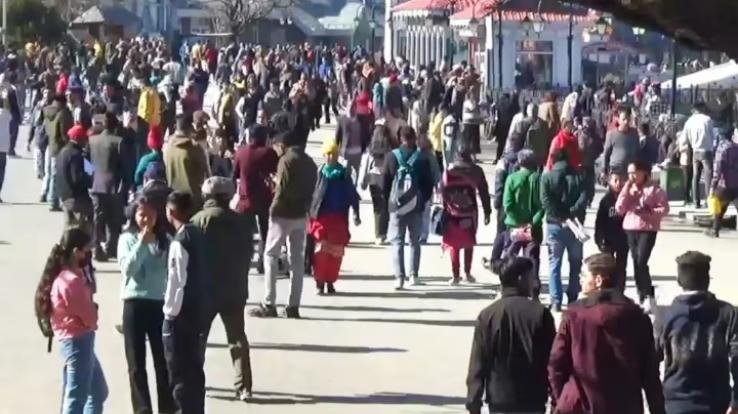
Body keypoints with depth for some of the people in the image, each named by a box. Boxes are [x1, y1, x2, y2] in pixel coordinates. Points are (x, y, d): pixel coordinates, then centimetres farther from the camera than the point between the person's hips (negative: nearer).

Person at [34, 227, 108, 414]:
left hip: (76, 339, 10)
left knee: (99, 392, 19)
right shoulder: (72, 281, -23)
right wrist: (93, 318, 3)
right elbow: (89, 316, -17)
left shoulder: (63, 276, 9)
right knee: (76, 397, -5)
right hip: (78, 340, -10)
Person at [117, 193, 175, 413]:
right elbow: (127, 269, -14)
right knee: (136, 363, 3)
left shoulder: (165, 239, 3)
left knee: (163, 360, 7)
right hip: (134, 303, -1)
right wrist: (142, 243, -18)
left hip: (159, 303, 1)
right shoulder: (127, 239, -1)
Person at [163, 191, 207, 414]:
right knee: (194, 370, 15)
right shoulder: (197, 235, 7)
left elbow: (177, 282, -20)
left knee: (180, 374, -1)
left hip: (180, 316, -8)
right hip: (197, 312, 8)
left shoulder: (179, 241, -18)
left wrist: (170, 312, -12)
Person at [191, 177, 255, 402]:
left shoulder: (199, 219, -9)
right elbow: (248, 254, 8)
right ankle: (243, 387, 2)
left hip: (205, 288, -3)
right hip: (235, 289, 3)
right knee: (238, 338, 8)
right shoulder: (242, 221, 3)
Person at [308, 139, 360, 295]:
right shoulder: (319, 171, -2)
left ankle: (330, 282, 17)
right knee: (321, 250, -6)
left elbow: (352, 194, 3)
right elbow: (310, 193, 0)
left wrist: (355, 214, -3)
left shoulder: (344, 173, 3)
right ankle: (320, 282, 4)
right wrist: (309, 213, -4)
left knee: (336, 251, 4)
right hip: (320, 215, -2)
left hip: (339, 217, 2)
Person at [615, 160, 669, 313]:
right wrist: (626, 190, -5)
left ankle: (649, 297, -7)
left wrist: (647, 212, -19)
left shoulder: (654, 189, -5)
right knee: (636, 264, 6)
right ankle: (642, 298, 12)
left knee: (641, 262, -17)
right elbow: (619, 209, 2)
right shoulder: (628, 189, 12)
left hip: (648, 230, -6)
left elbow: (664, 209, -8)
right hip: (630, 229, 6)